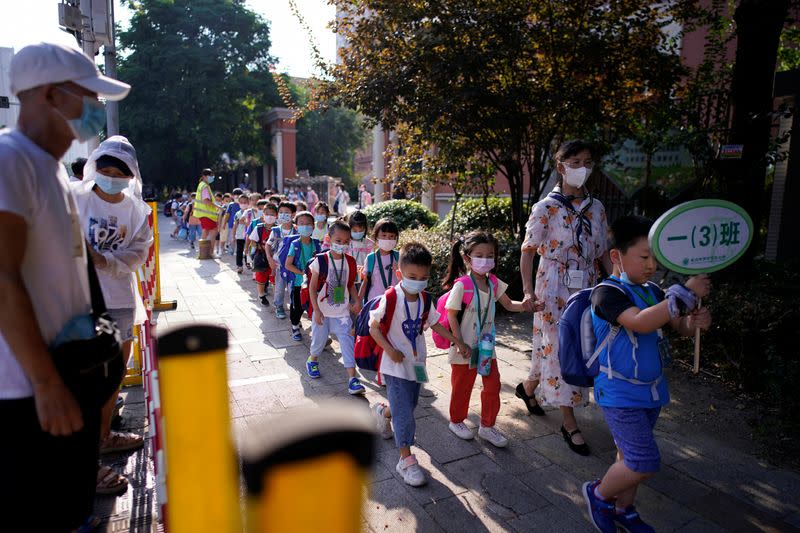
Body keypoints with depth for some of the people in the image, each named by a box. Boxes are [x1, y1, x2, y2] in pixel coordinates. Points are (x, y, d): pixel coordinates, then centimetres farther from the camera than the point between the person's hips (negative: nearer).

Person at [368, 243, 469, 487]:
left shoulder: (425, 299, -2)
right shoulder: (390, 298, -19)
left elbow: (434, 324, 11)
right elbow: (374, 327, -14)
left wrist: (458, 342, 7)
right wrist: (390, 350, -23)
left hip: (416, 362, 6)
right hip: (396, 365, -6)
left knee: (409, 404, 20)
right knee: (404, 411, -6)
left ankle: (382, 412, 51)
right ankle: (406, 460, 7)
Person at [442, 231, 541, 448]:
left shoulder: (494, 283, -2)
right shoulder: (461, 285, -21)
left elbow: (509, 304, 9)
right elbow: (451, 315, -17)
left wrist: (524, 305, -12)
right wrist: (459, 344, -20)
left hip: (487, 345, 6)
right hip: (466, 347, -5)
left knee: (493, 385, 8)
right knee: (462, 387, 13)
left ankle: (487, 426, 27)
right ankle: (456, 421, 37)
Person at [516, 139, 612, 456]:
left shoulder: (596, 208, 8)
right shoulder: (546, 208, -8)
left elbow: (603, 252, 11)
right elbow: (528, 250, -8)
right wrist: (528, 290, -18)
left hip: (587, 288, 6)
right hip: (555, 288, -6)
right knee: (560, 349, -2)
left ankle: (528, 387, 38)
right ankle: (569, 423, 12)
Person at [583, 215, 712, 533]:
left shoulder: (653, 292, 7)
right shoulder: (607, 292, -18)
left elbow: (681, 326, 9)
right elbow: (640, 322, -34)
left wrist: (695, 321, -15)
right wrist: (686, 293, -33)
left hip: (651, 390, 7)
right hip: (619, 393, -7)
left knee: (633, 458, 18)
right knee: (645, 462, -8)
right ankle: (598, 494, 19)